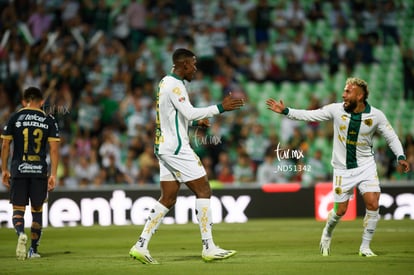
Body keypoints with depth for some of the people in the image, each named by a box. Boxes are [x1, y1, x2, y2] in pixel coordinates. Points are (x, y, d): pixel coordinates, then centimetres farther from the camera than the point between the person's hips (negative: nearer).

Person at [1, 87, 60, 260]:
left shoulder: (15, 118, 3)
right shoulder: (49, 120, 4)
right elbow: (54, 149, -1)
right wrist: (53, 175, 1)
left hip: (19, 170, -1)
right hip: (40, 171, 1)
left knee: (18, 209, 2)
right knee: (37, 210, 12)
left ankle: (21, 233, -27)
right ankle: (33, 249, 14)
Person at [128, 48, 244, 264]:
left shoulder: (165, 83, 17)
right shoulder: (175, 85, -14)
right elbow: (190, 112, -24)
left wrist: (196, 122, 14)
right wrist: (220, 107, -22)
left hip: (164, 147, 10)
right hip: (176, 147, -10)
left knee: (168, 198, 9)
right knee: (203, 191, -5)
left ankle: (141, 246, 3)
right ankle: (208, 248, -4)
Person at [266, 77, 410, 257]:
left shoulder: (376, 115, -9)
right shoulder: (336, 110, -8)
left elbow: (391, 137, 1)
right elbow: (309, 115, -3)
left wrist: (400, 157, -12)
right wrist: (285, 111, -9)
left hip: (365, 166, 0)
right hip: (343, 168, 0)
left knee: (373, 204, -16)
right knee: (340, 210, 4)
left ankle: (365, 247, 0)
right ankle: (327, 234, 37)